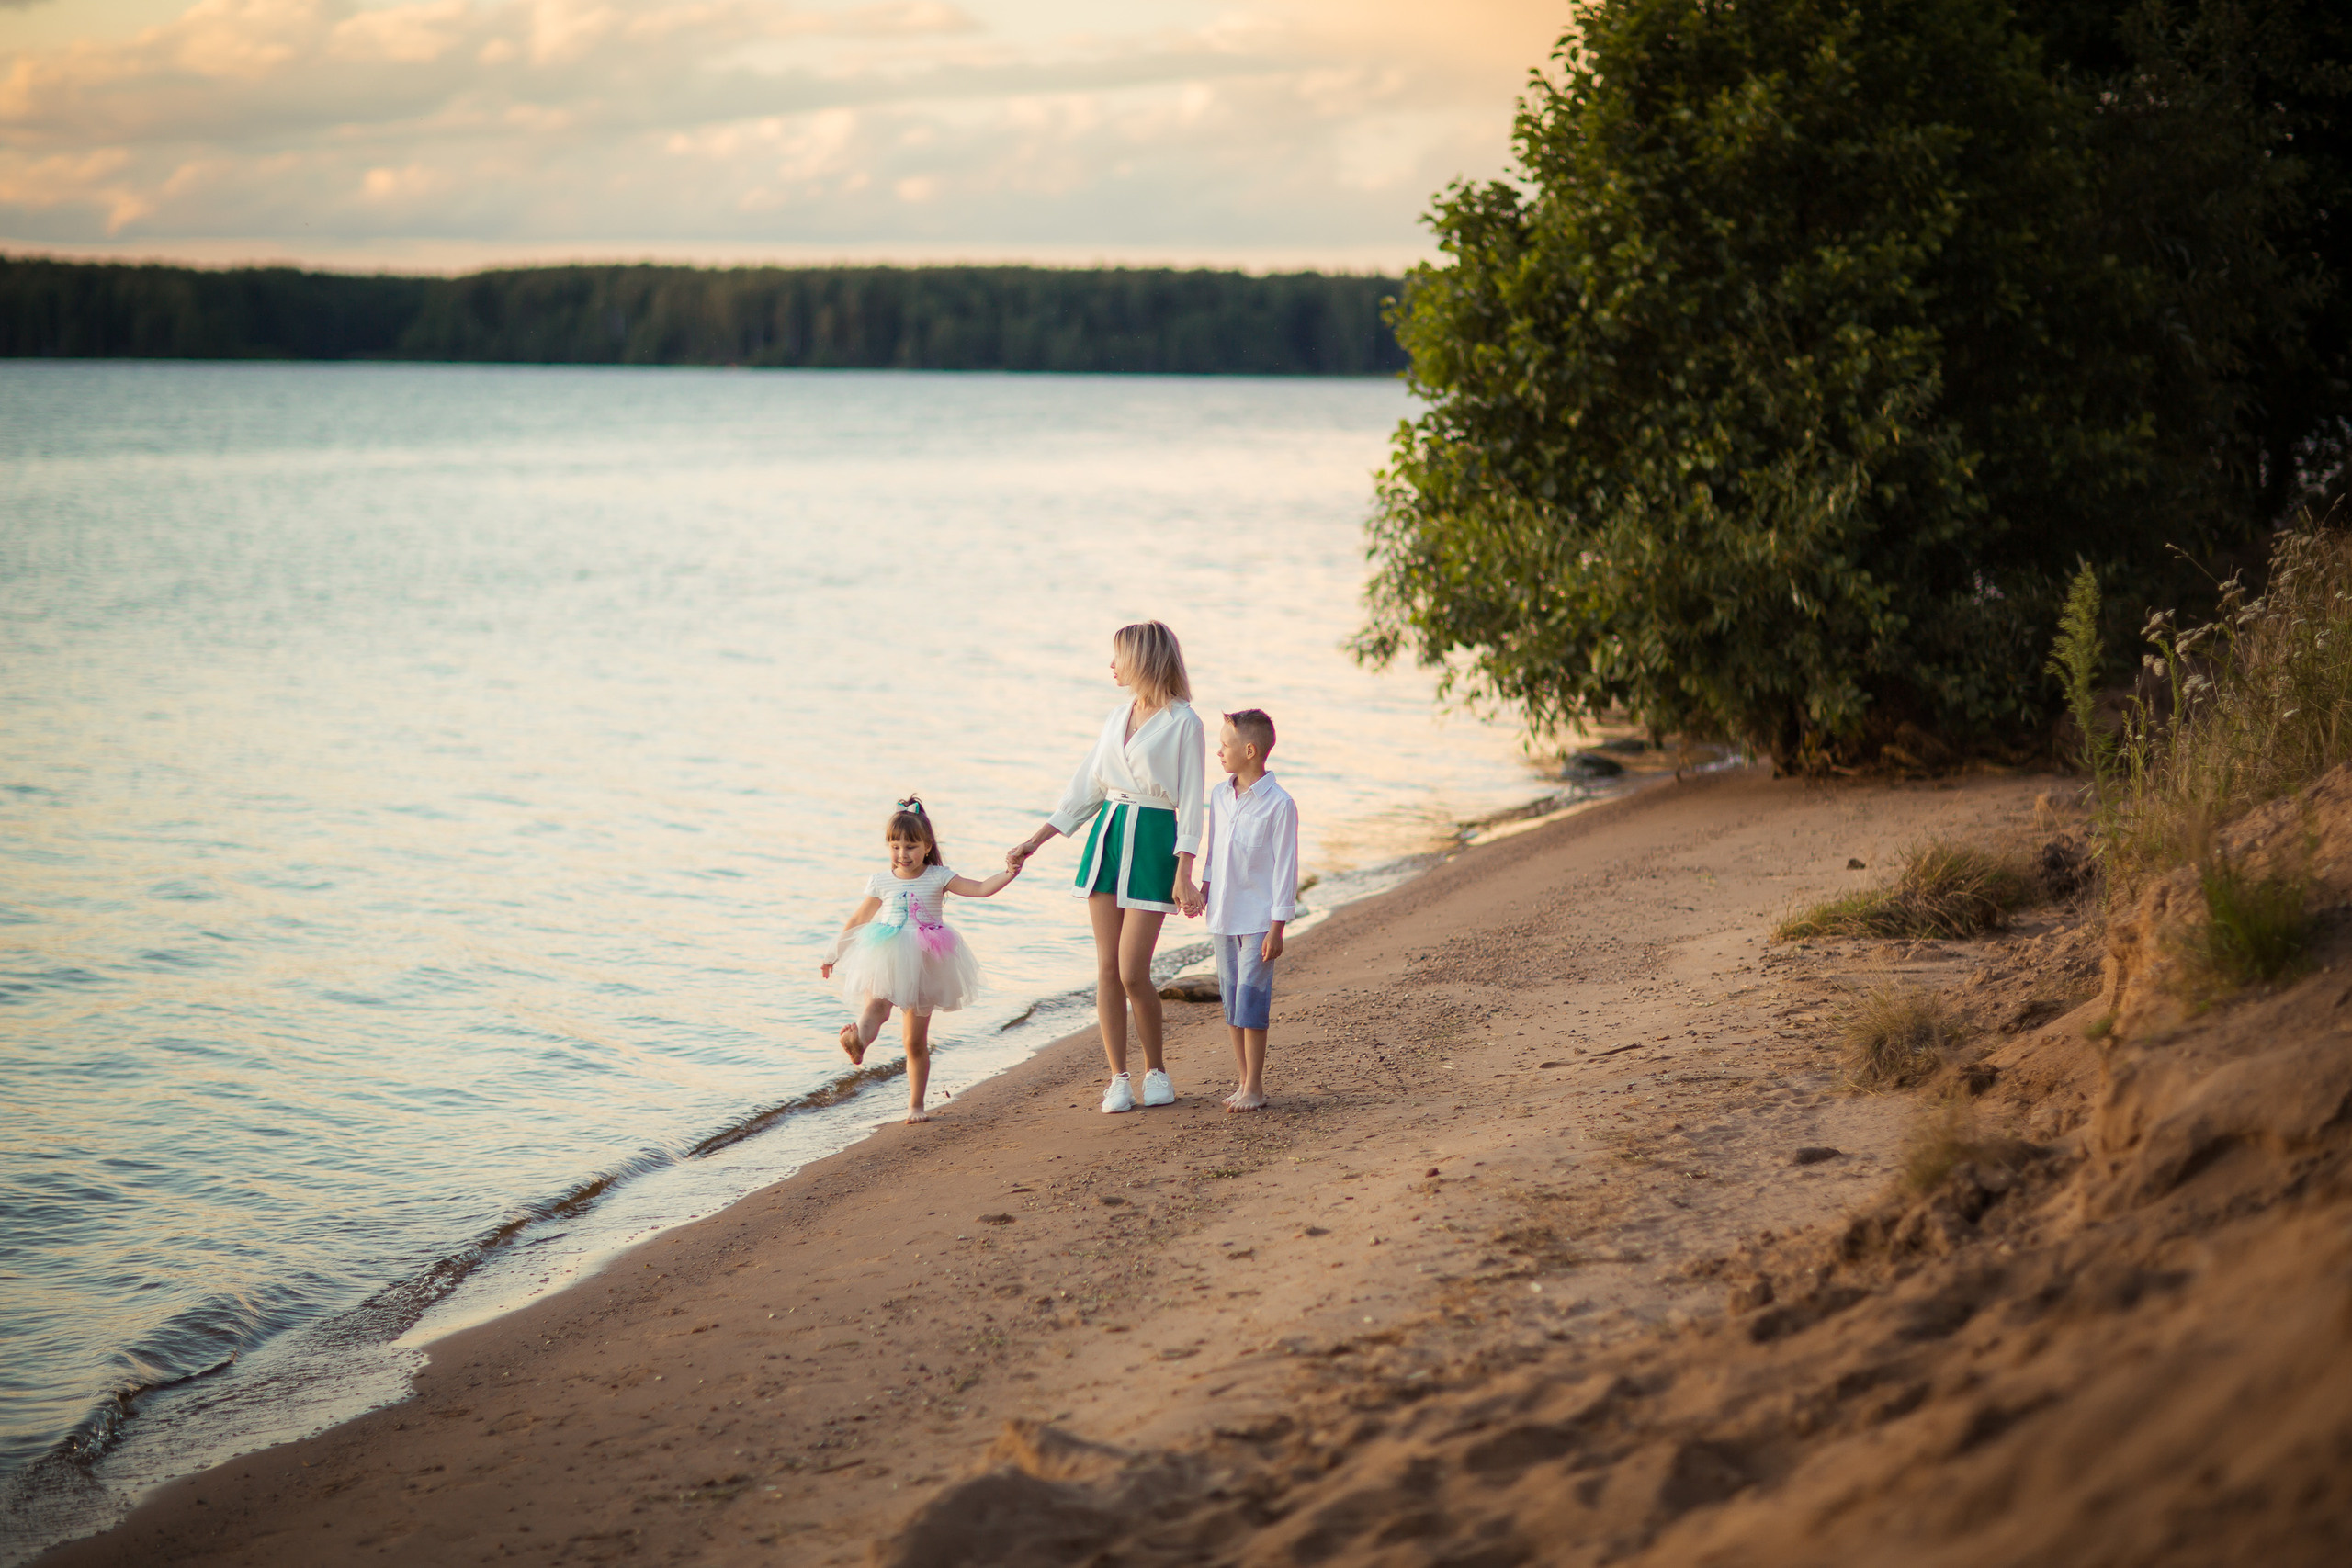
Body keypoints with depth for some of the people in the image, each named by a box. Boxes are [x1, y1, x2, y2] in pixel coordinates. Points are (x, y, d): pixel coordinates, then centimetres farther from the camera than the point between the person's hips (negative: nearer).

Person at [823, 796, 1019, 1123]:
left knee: (916, 1042, 4)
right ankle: (859, 1037, -61)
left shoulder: (938, 878, 1)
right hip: (886, 963, 1)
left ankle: (915, 1105, 13)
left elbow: (981, 889, -7)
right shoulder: (881, 882, 6)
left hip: (924, 967, -1)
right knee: (875, 1004, -32)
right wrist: (835, 954, 20)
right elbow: (857, 920, 16)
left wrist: (1009, 873, -23)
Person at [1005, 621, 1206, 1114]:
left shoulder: (1183, 722, -7)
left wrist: (1184, 873, -15)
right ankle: (1118, 1078, 9)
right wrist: (1033, 843, 16)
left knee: (1133, 972, -10)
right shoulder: (1118, 717, 13)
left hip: (1154, 841, -6)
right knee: (1107, 968, 2)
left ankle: (1156, 1069, 10)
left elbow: (1190, 800, -8)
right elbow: (1086, 786, 18)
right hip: (1107, 834, 6)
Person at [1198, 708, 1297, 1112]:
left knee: (1251, 1001, -8)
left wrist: (1277, 926, -12)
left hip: (1258, 919, -7)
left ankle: (1254, 1088, -2)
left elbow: (1285, 866, -11)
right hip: (1223, 917, 7)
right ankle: (1245, 1081, 17)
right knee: (1231, 1001, 9)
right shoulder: (1219, 796, 7)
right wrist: (1204, 889, 18)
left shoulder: (1279, 804, -12)